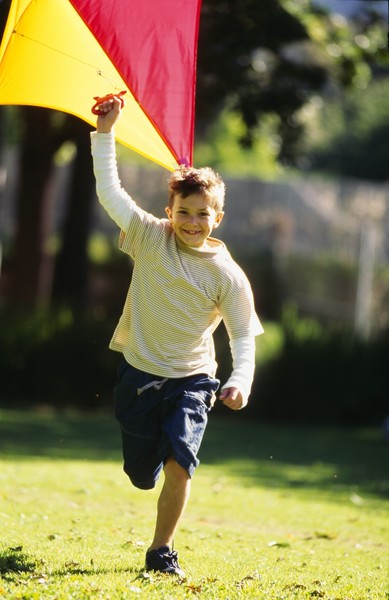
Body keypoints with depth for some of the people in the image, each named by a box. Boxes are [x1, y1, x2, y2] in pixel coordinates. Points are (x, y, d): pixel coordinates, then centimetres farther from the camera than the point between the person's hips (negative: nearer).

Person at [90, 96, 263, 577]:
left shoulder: (227, 275, -11)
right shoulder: (150, 238, -8)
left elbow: (243, 335, -5)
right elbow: (108, 190, -10)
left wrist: (241, 380, -22)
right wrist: (105, 134, -18)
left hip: (191, 380, -1)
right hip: (139, 374, 2)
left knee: (179, 462, -21)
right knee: (142, 475, 6)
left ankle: (161, 551, -3)